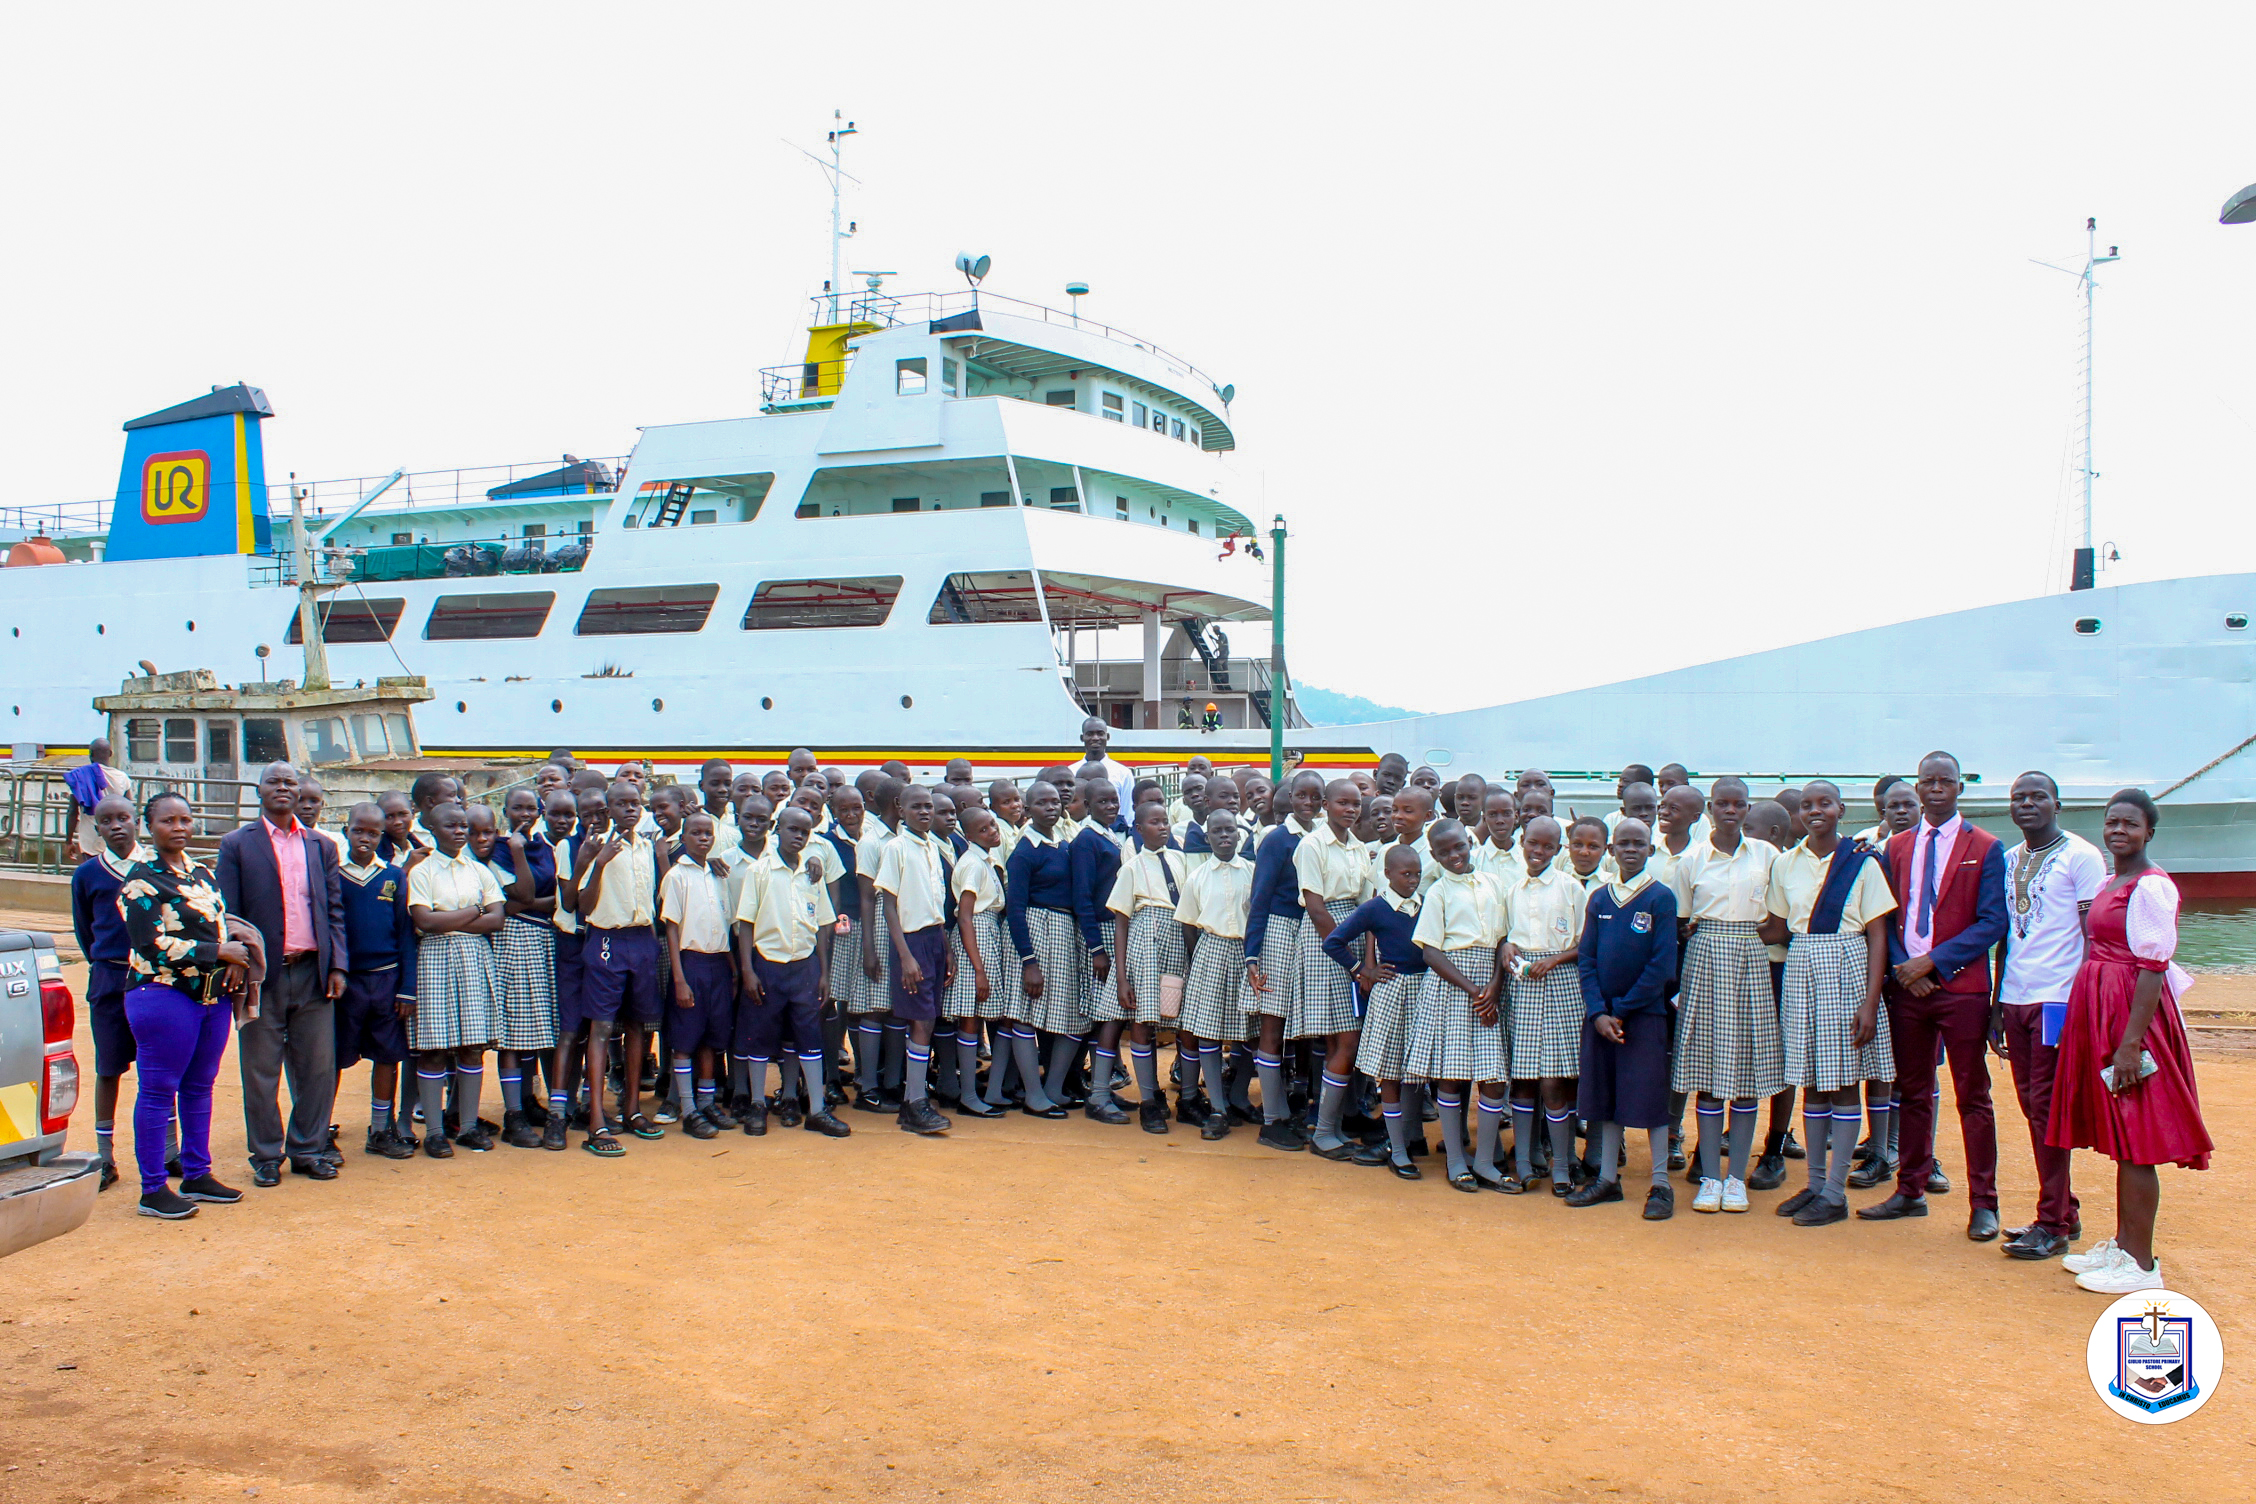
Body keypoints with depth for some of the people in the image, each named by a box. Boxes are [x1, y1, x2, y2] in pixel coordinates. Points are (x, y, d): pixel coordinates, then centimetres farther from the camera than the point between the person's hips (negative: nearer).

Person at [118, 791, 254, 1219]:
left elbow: (223, 927, 19)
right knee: (157, 1090, 0)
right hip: (164, 995, -7)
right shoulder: (142, 879, -8)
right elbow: (152, 943, -15)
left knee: (200, 1086, 13)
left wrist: (236, 962, -2)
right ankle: (153, 1189, 7)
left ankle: (197, 1175, 22)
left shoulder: (202, 874, 14)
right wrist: (220, 953, -14)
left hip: (213, 995, 7)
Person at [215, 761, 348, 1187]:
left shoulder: (321, 847, 12)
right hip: (263, 975, -3)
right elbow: (227, 914, -1)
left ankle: (308, 1148, 20)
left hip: (313, 973, 3)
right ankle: (266, 1156, 18)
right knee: (261, 1071, 6)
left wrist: (337, 965, 1)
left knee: (318, 1068, 6)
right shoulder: (237, 845, 2)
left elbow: (335, 909, 10)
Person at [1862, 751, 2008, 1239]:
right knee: (1913, 1093, 11)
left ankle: (1983, 1203, 9)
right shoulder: (1897, 848, 11)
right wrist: (1902, 967, -5)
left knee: (1972, 1096, 2)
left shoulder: (1986, 848, -2)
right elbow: (1887, 918, 11)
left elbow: (1992, 922, -8)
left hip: (1961, 986, -4)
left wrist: (1933, 961, -14)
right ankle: (1910, 1192, 20)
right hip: (1906, 984, 4)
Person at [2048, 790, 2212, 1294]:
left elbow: (2153, 967, -19)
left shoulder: (2151, 886, -14)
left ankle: (2141, 1265, 3)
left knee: (2134, 1142, -4)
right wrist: (2110, 1036, 13)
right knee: (2122, 1141, 15)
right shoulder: (2113, 884, 15)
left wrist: (2131, 1042, -23)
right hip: (2100, 1009, 9)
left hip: (2133, 1012, -9)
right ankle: (2123, 1246, 24)